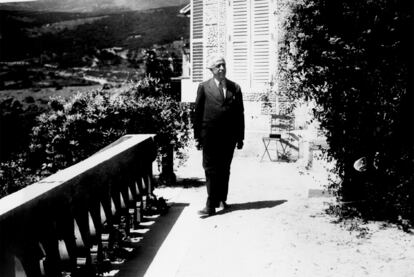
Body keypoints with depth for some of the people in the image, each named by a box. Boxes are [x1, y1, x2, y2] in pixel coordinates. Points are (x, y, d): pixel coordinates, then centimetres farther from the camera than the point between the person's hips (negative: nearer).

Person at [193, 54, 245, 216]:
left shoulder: (235, 88, 8)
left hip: (229, 137, 3)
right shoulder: (204, 87, 1)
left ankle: (222, 199, 27)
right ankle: (211, 205, 2)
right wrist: (197, 137, -3)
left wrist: (240, 137, 7)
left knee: (224, 170, 12)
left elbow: (240, 114, 9)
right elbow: (197, 113, 1)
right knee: (211, 170, -1)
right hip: (210, 136, -2)